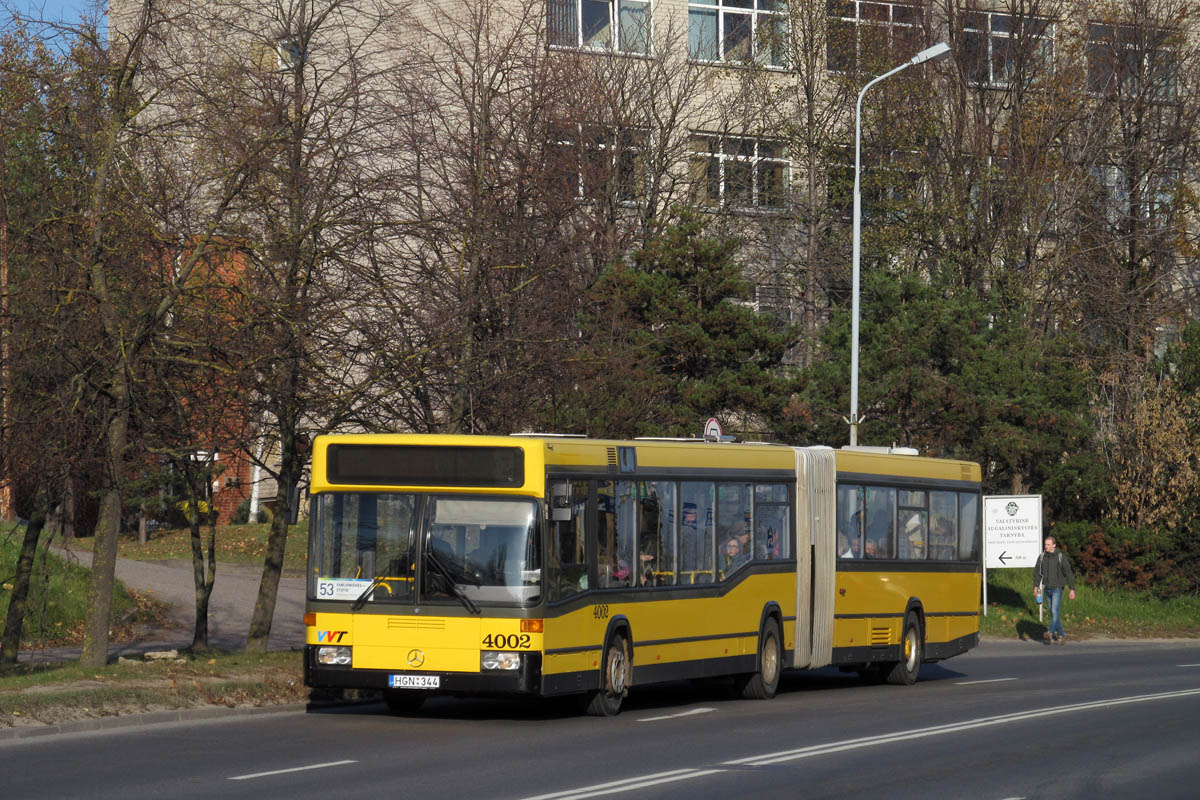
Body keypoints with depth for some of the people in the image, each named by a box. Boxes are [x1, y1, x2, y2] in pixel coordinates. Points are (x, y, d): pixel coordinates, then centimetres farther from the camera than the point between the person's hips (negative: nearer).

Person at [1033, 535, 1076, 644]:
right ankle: (1061, 634, 20)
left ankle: (1051, 633, -28)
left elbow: (1068, 573, -7)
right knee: (1053, 613, 9)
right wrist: (1036, 586, -6)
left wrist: (1072, 589, -10)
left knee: (1054, 610, -18)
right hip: (1047, 590, 5)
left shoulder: (1061, 557, -9)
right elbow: (1037, 572, 7)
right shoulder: (1042, 557, 4)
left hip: (1057, 589, -5)